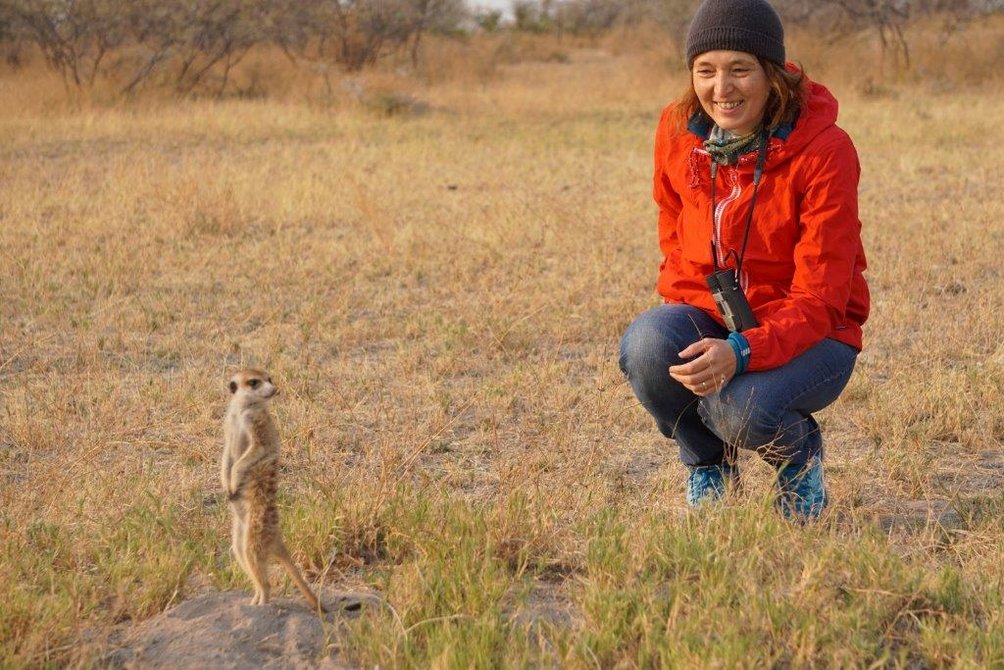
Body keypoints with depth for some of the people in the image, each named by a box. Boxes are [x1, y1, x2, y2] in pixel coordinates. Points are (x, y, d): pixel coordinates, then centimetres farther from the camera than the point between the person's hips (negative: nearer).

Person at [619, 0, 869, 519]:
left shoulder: (824, 150, -19)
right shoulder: (677, 131, -5)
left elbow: (819, 298, -21)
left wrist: (741, 353, -38)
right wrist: (680, 313, -4)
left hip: (809, 332, -4)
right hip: (708, 317, 4)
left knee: (743, 408, -35)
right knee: (645, 345, -31)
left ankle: (799, 455, 5)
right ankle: (708, 466, 1)